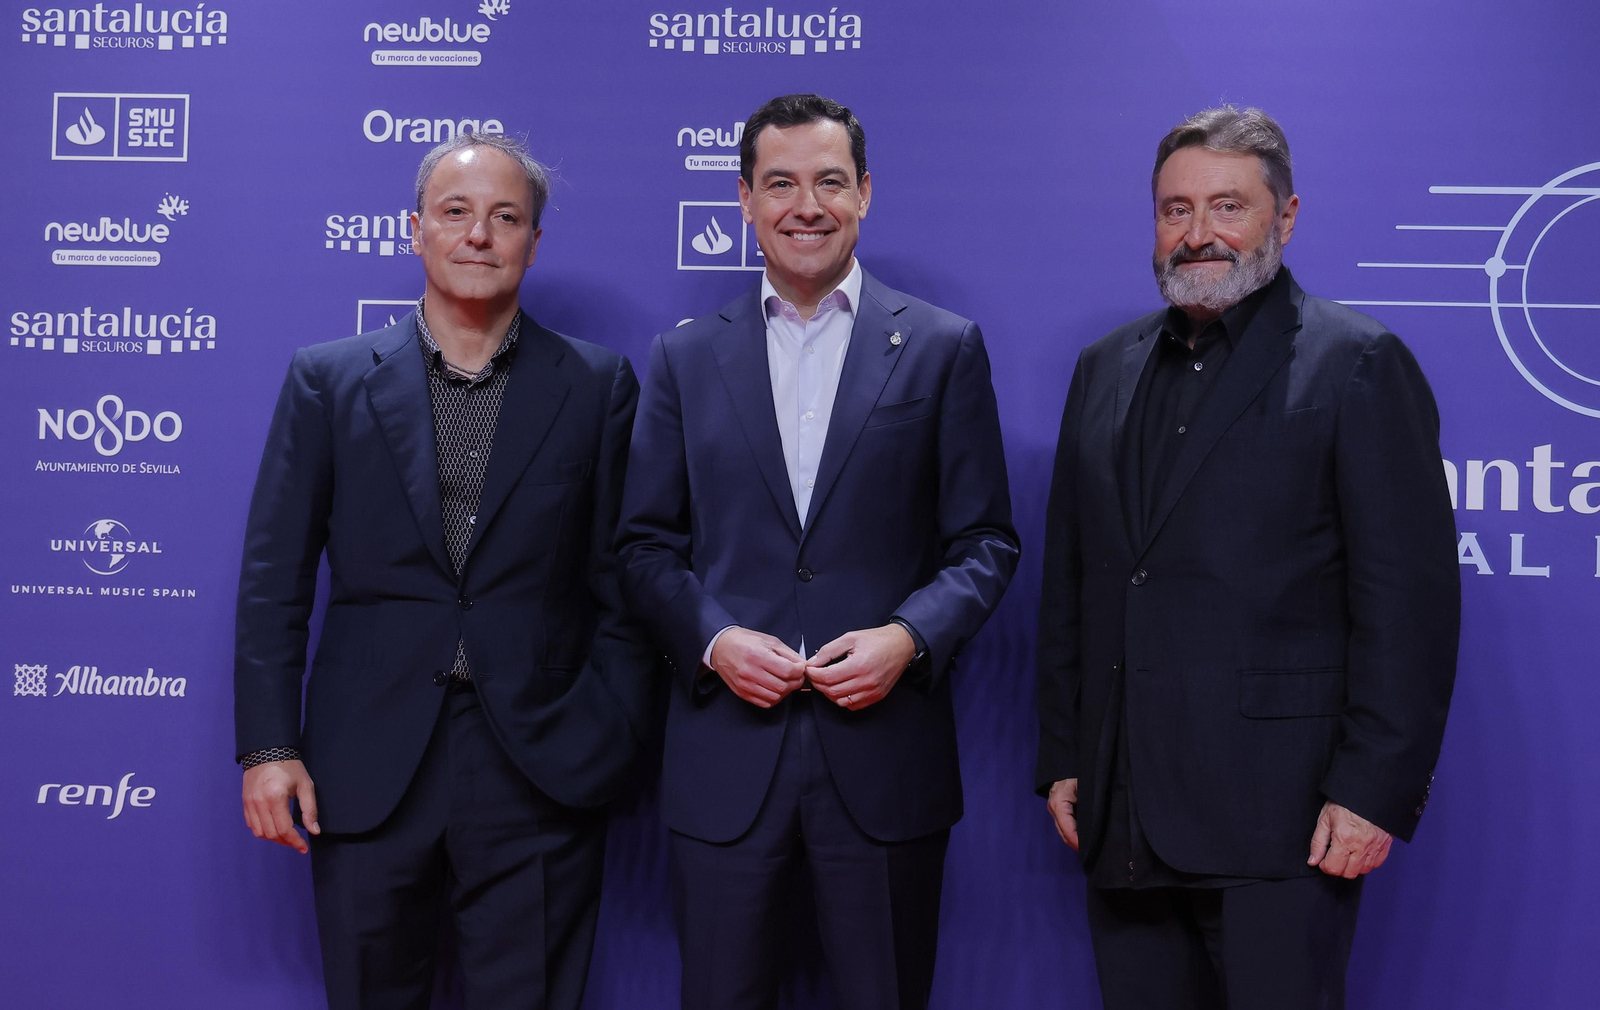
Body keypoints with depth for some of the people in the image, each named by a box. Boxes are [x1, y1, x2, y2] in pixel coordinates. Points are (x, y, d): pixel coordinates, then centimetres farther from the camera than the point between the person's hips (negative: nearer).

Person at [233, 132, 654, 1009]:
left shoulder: (597, 387, 4)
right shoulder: (328, 380, 5)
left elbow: (623, 584, 4)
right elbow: (273, 577, 4)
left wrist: (606, 740, -3)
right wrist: (268, 745, -2)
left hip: (538, 774, -1)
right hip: (367, 771, 1)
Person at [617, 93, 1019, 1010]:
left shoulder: (943, 349, 4)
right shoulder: (686, 358, 9)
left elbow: (986, 544, 3)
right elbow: (647, 543, 8)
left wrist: (908, 636, -14)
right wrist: (713, 639, -10)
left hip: (885, 755, -1)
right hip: (726, 755, 1)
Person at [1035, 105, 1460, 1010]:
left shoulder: (1359, 364, -3)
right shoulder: (1107, 370, 15)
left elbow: (1410, 599, -8)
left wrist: (1375, 794, -14)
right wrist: (1063, 759, 12)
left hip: (1280, 823, -5)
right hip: (1123, 820, 6)